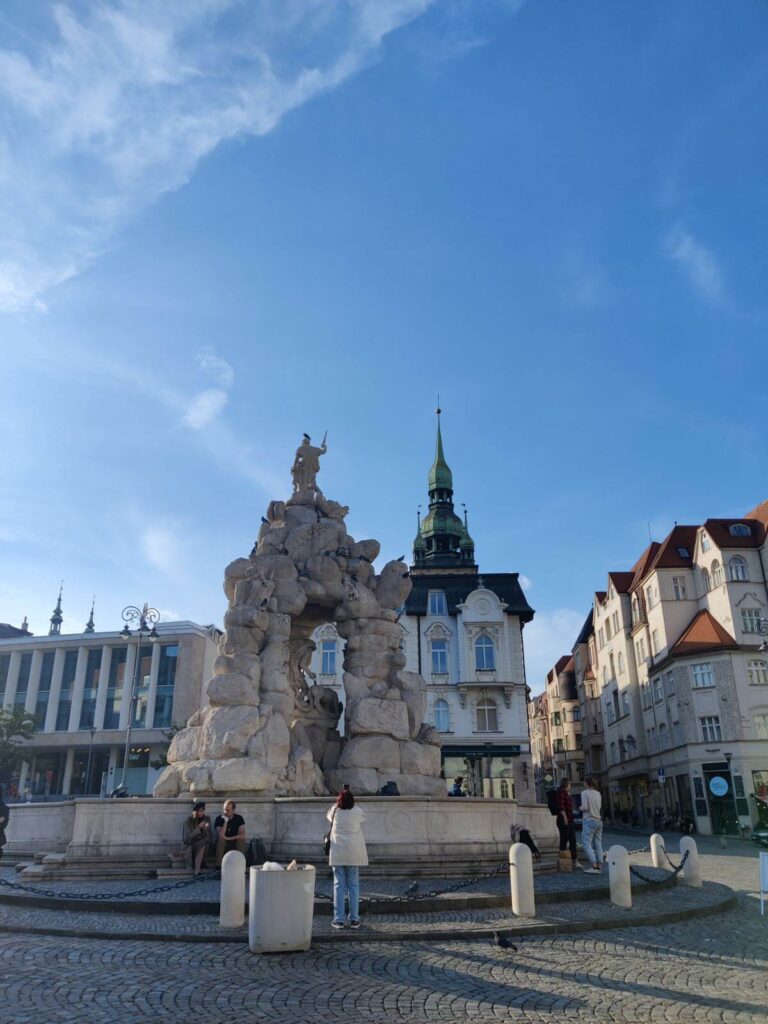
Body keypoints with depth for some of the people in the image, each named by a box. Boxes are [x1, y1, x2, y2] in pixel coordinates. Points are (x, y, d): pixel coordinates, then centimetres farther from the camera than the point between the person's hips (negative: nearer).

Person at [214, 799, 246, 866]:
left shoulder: (239, 818, -7)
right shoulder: (219, 819, -10)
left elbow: (242, 835, -14)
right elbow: (221, 836, -23)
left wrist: (228, 838, -18)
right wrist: (225, 822, -29)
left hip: (235, 843, 0)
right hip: (223, 844, 0)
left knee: (241, 840, -29)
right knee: (221, 839, -31)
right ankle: (218, 865, -25)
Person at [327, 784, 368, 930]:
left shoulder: (335, 812, -2)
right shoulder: (357, 812, -4)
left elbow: (328, 814, 22)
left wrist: (337, 804, 26)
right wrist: (349, 796, 22)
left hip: (338, 854, 0)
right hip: (354, 854, 0)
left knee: (339, 886, 4)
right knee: (354, 885, 6)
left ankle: (338, 919, 4)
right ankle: (354, 919, 8)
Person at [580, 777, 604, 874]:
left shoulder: (584, 793, -7)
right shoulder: (598, 793, 10)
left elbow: (585, 807, -14)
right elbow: (600, 807, 17)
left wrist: (580, 808, 6)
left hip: (589, 820, -7)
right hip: (599, 820, 7)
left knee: (586, 843, -7)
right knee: (598, 844, 7)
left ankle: (594, 866, -18)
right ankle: (599, 866, 2)